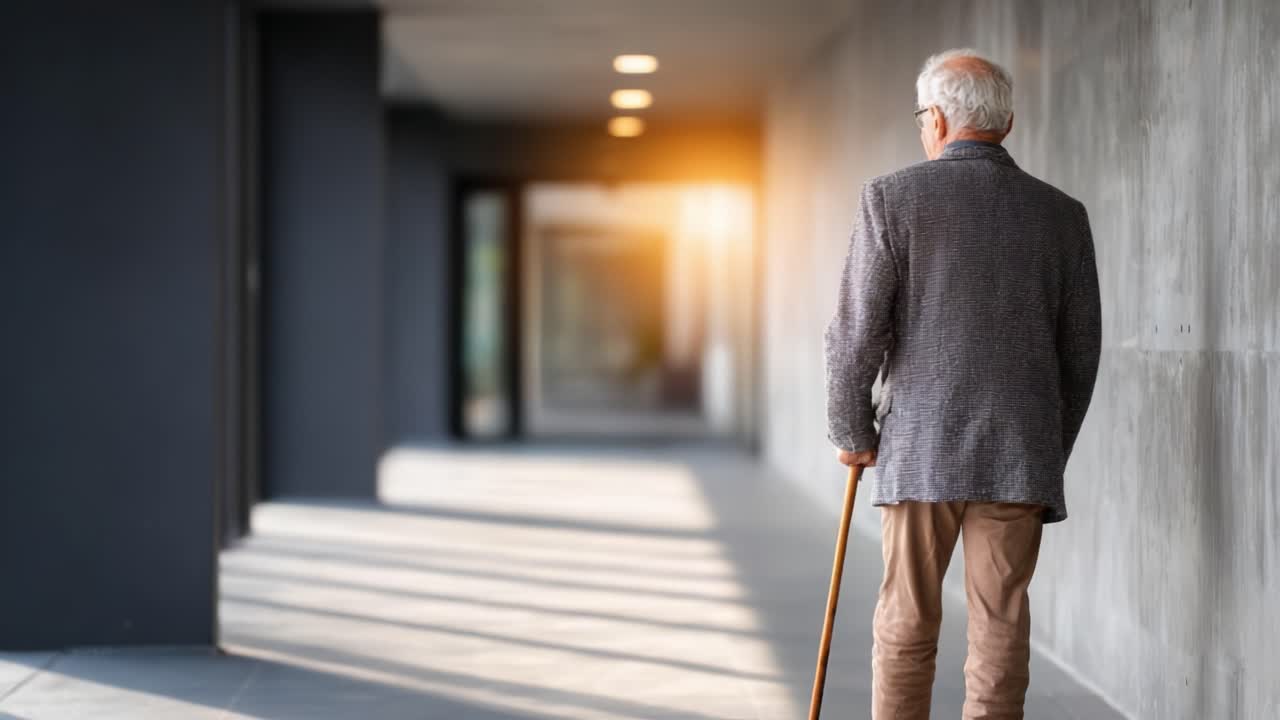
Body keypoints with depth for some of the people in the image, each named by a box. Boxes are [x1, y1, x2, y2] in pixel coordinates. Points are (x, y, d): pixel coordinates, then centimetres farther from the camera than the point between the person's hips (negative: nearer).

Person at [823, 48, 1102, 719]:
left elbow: (856, 332, -7)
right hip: (1020, 458, 2)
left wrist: (851, 431, 7)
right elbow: (1080, 353, 8)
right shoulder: (1062, 214, 4)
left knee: (906, 624, 9)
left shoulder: (892, 197, -4)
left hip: (920, 449, -1)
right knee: (1000, 627, 2)